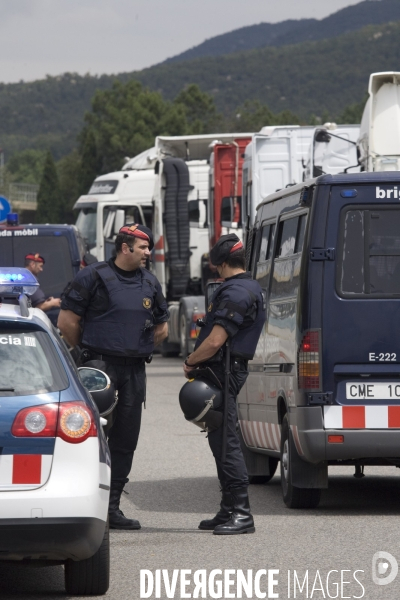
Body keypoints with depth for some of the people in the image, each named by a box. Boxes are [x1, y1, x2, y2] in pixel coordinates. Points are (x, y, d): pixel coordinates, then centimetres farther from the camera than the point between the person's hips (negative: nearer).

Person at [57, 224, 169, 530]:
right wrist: (87, 350, 9)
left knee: (126, 440, 5)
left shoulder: (150, 283, 14)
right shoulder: (94, 276, -3)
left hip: (135, 370, 6)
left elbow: (161, 327, 26)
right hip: (101, 364, -6)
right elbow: (67, 321, -1)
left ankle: (112, 507, 9)